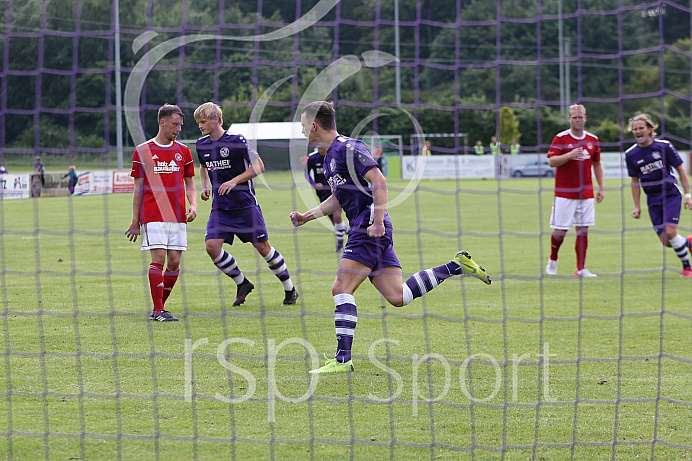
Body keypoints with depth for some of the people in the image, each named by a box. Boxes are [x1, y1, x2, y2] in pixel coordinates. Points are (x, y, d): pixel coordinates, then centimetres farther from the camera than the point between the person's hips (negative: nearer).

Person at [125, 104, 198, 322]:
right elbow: (138, 188, 6)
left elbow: (189, 185, 17)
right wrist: (135, 221, 5)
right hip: (152, 215, -3)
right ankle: (158, 310, -9)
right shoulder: (143, 151, 4)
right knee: (158, 259, -12)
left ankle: (159, 305, 14)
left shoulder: (183, 151, 12)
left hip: (177, 215, 3)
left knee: (174, 261, -1)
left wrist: (193, 205, -3)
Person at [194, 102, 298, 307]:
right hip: (220, 207, 5)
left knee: (263, 247, -1)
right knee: (212, 246, -12)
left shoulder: (237, 141, -13)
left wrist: (234, 181, -20)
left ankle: (290, 290, 16)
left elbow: (259, 167, -10)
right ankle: (242, 283, 9)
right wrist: (205, 186, 9)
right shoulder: (202, 144, 6)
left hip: (245, 204, -5)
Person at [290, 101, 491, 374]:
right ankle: (456, 266, 10)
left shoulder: (347, 148, -11)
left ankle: (342, 359, -14)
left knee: (341, 290, -12)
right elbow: (337, 198, 30)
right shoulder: (330, 157, 20)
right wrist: (307, 216, 22)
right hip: (366, 229, 10)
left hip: (370, 230, -10)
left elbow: (379, 181, -19)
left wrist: (378, 220, -23)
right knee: (397, 297, 4)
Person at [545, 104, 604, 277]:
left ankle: (581, 268, 3)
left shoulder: (593, 140, 8)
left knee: (583, 230, -1)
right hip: (564, 193, -3)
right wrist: (569, 155, -25)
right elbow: (551, 161, -10)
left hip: (586, 193, 3)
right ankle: (553, 260, 23)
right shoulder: (560, 138, -4)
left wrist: (601, 188, 12)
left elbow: (597, 164, 17)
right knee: (560, 230, -3)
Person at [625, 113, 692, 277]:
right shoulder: (631, 155, 0)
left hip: (671, 194, -3)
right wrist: (637, 206, 7)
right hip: (653, 200, 3)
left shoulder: (664, 146, -8)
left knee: (670, 232, -19)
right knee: (666, 242, -6)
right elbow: (635, 181, 10)